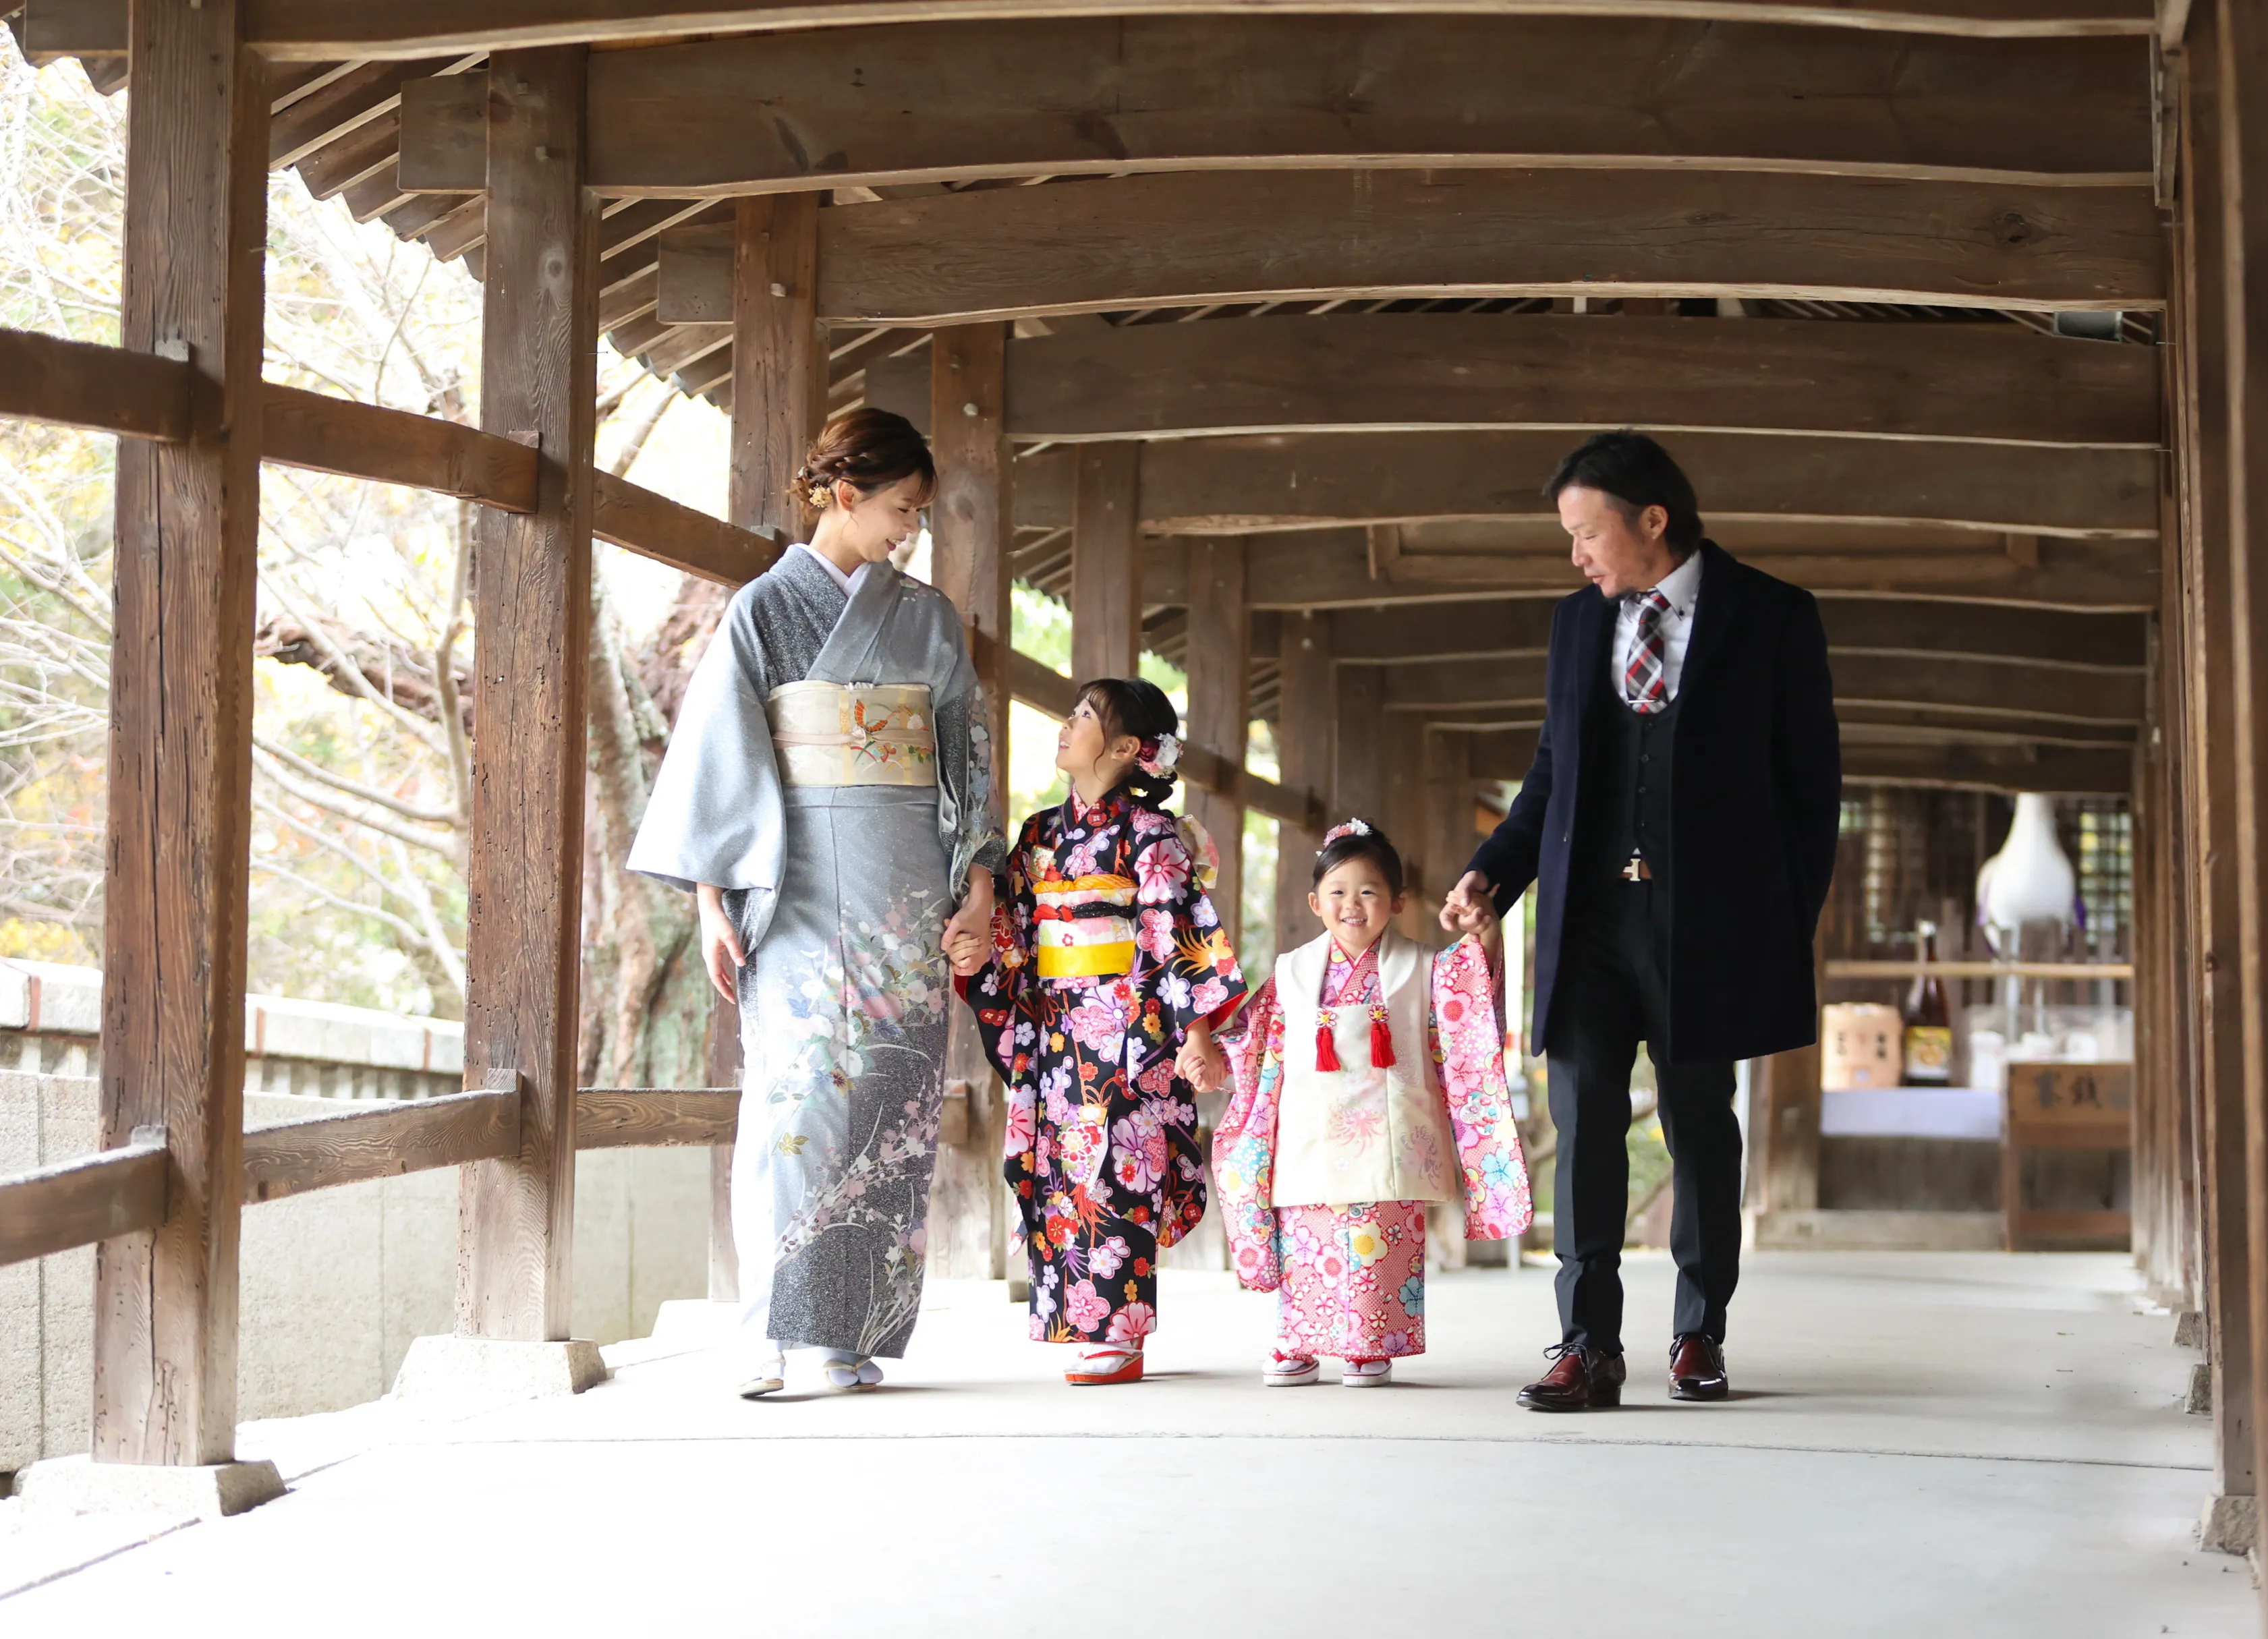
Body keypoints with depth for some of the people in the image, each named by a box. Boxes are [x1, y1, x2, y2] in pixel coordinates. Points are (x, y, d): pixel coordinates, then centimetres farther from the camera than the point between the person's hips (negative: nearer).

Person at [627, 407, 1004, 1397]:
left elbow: (966, 758, 14)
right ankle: (776, 1337, -12)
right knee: (797, 1086, -13)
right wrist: (713, 905, -6)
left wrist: (979, 890, 4)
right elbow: (718, 761, 1)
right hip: (796, 886, -3)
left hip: (904, 891, 3)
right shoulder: (763, 610, 4)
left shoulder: (927, 618, 13)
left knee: (891, 1101, -1)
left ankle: (855, 1332, 3)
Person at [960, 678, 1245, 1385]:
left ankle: (1119, 1336, -4)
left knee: (1115, 1170, -8)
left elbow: (1180, 932, -10)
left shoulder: (1149, 834, -5)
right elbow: (1008, 930, 18)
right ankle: (1078, 1322, 11)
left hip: (1127, 1028, -6)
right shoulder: (1041, 833, 14)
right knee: (1059, 1169, 4)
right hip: (1054, 1030, 6)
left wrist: (1198, 1029, -16)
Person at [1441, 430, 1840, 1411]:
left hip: (1707, 919, -3)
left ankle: (1699, 1335, 20)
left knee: (1700, 1126, 5)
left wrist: (1791, 929, -3)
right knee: (1584, 1118, -6)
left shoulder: (1771, 618, 0)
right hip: (1590, 914, 3)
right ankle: (1589, 1346, -5)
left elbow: (1811, 782, 1)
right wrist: (1493, 873, 4)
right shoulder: (1577, 623, 13)